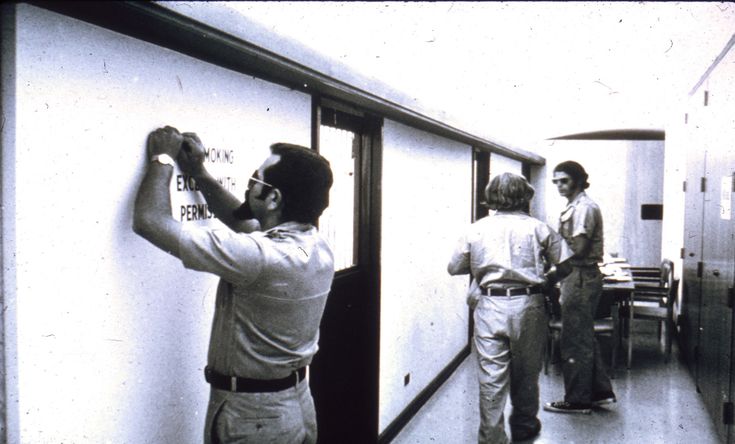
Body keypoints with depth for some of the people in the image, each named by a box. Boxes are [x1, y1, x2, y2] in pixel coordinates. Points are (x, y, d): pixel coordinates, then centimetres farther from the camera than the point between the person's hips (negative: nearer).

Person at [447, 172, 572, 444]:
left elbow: (454, 267, 8)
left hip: (489, 307, 0)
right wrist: (546, 280, 18)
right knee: (526, 372, 17)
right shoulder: (538, 228, 1)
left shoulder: (476, 229, 3)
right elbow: (565, 265, -1)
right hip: (528, 306, 1)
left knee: (491, 377, 1)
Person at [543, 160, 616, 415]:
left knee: (574, 341, -2)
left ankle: (577, 400, 7)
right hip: (580, 277, 10)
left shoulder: (583, 208, -15)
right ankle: (600, 391, 25)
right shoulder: (575, 207, 17)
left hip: (580, 279, -10)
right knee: (584, 339, 17)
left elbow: (578, 249, -21)